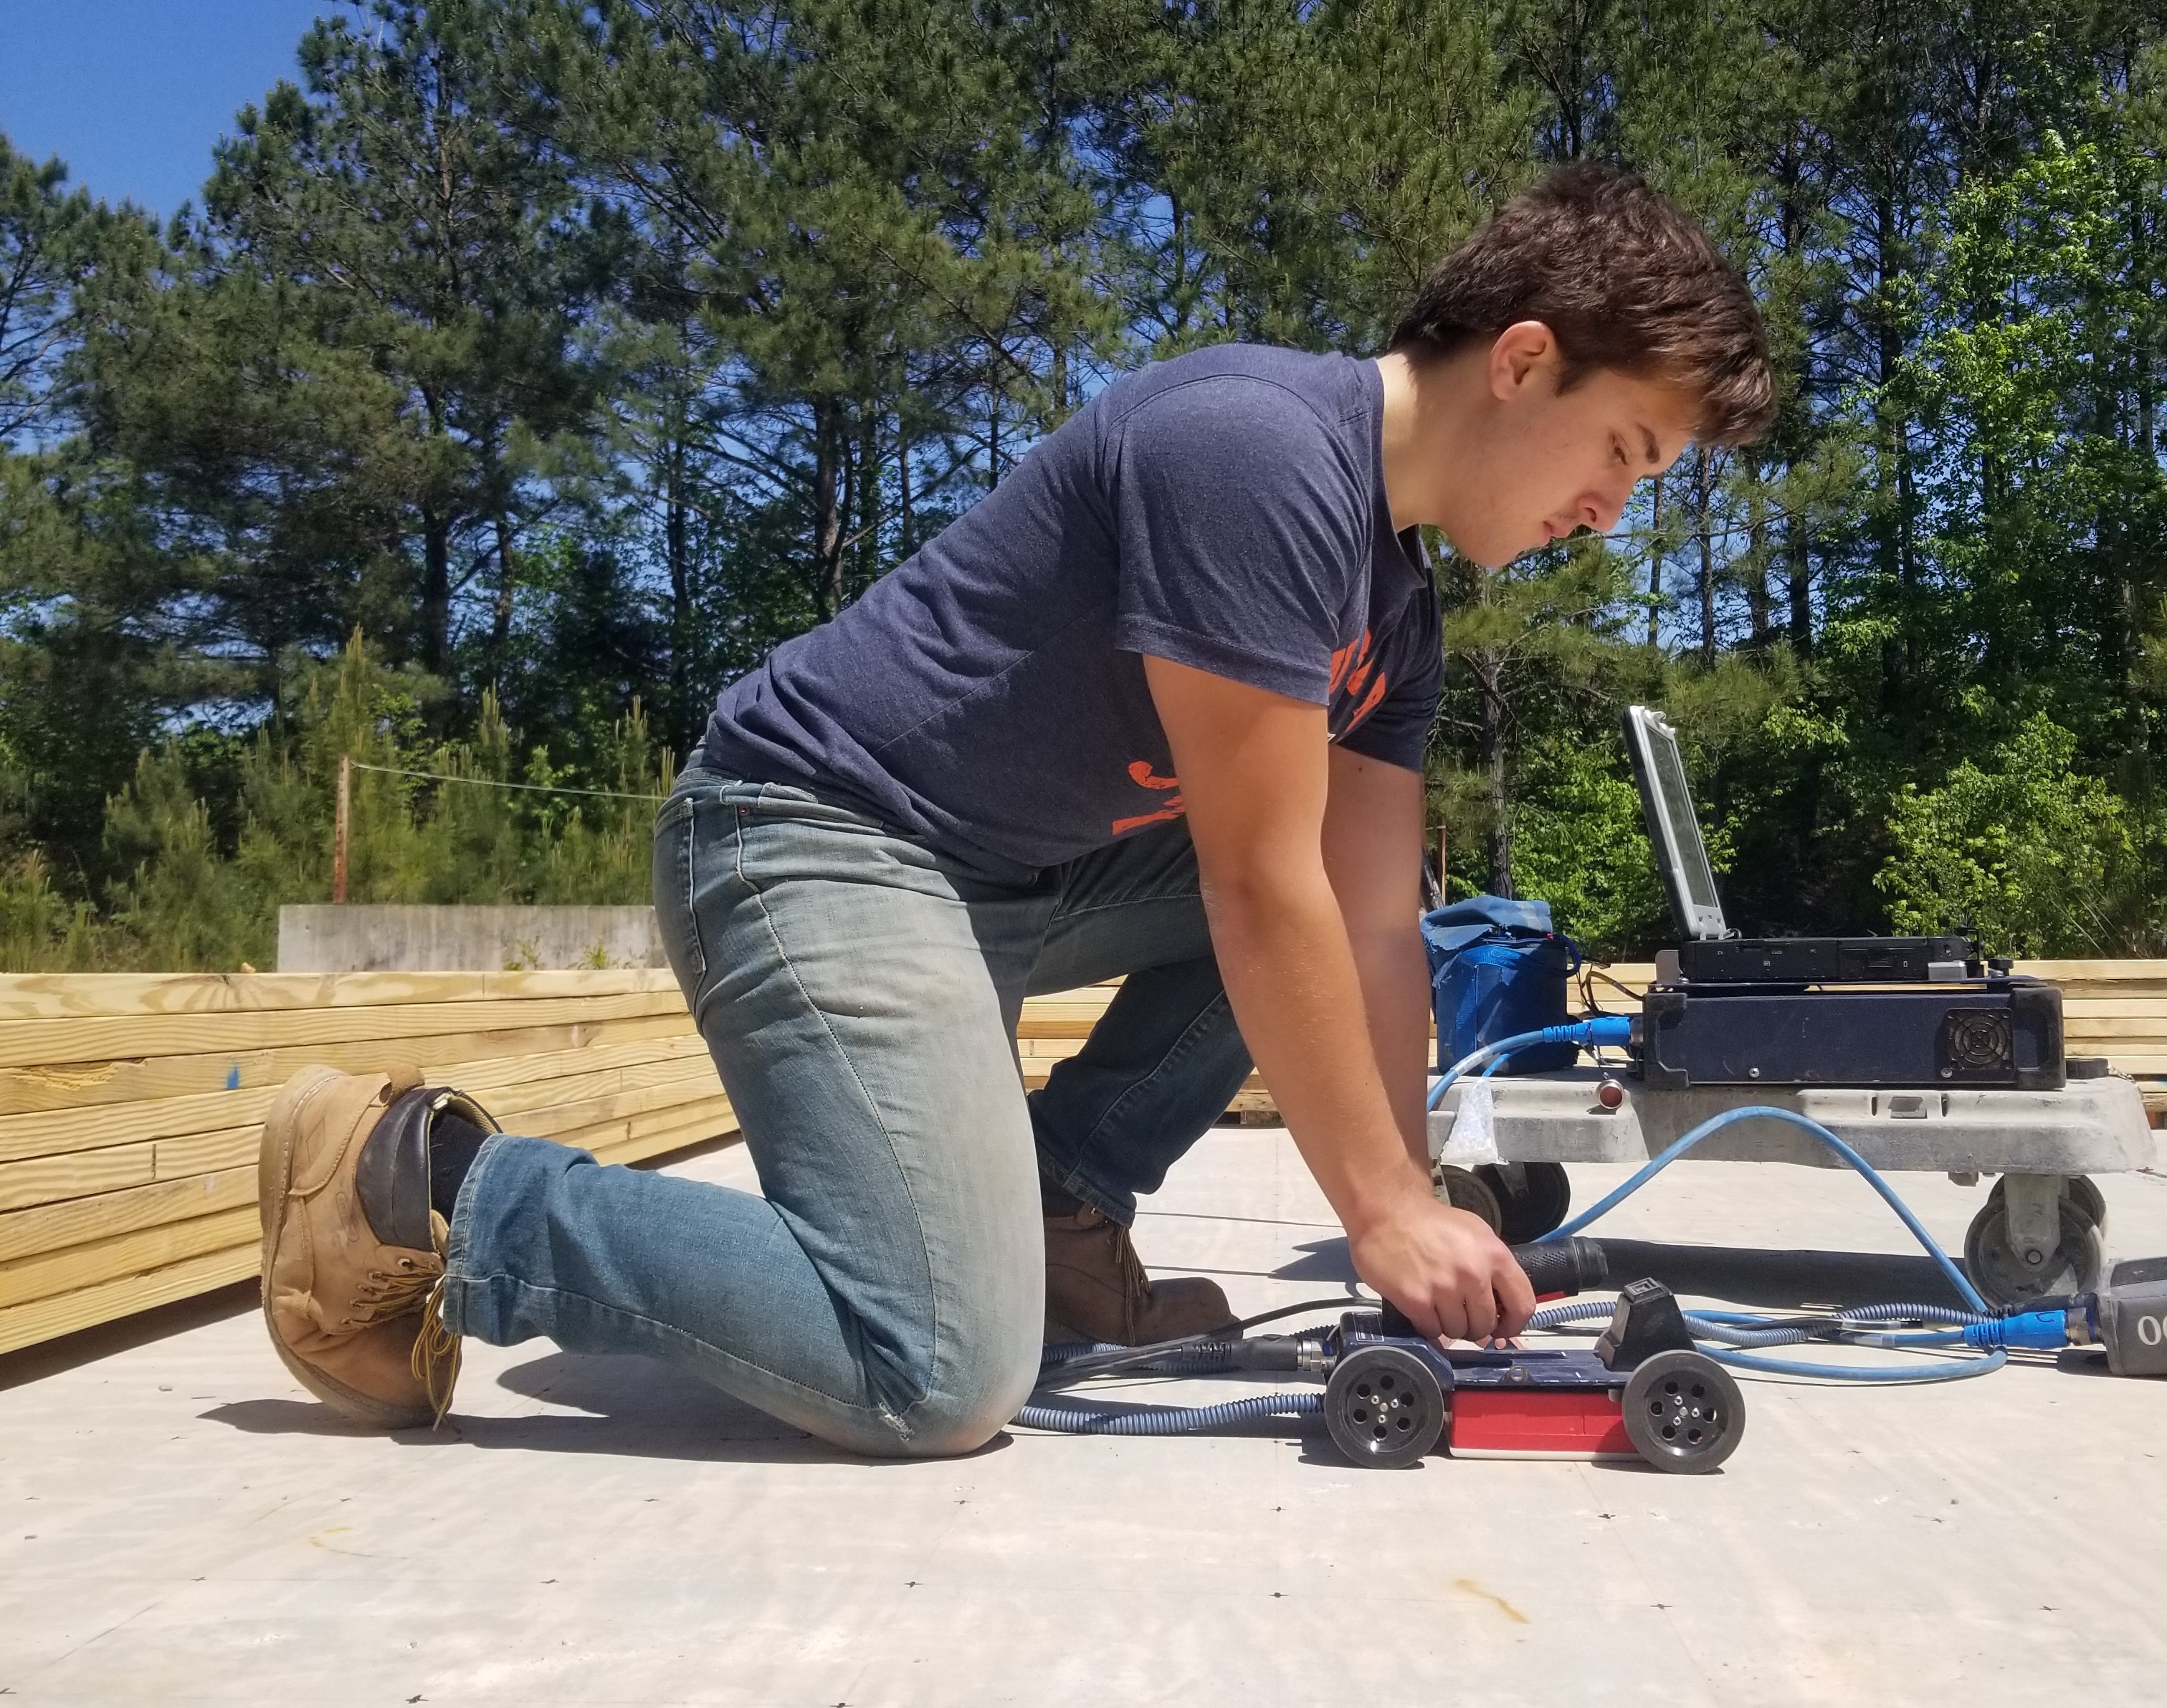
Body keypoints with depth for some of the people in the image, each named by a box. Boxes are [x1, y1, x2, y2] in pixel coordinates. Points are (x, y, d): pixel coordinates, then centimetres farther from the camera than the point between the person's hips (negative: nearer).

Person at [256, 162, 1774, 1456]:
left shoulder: (1398, 608, 9)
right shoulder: (1257, 446, -21)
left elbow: (1371, 929, 8)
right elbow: (1260, 889, -21)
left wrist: (1415, 1218, 2)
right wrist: (1387, 1210, -12)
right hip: (826, 836, -10)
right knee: (943, 1374, -20)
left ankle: (1057, 1206, 12)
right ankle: (436, 1191, -7)